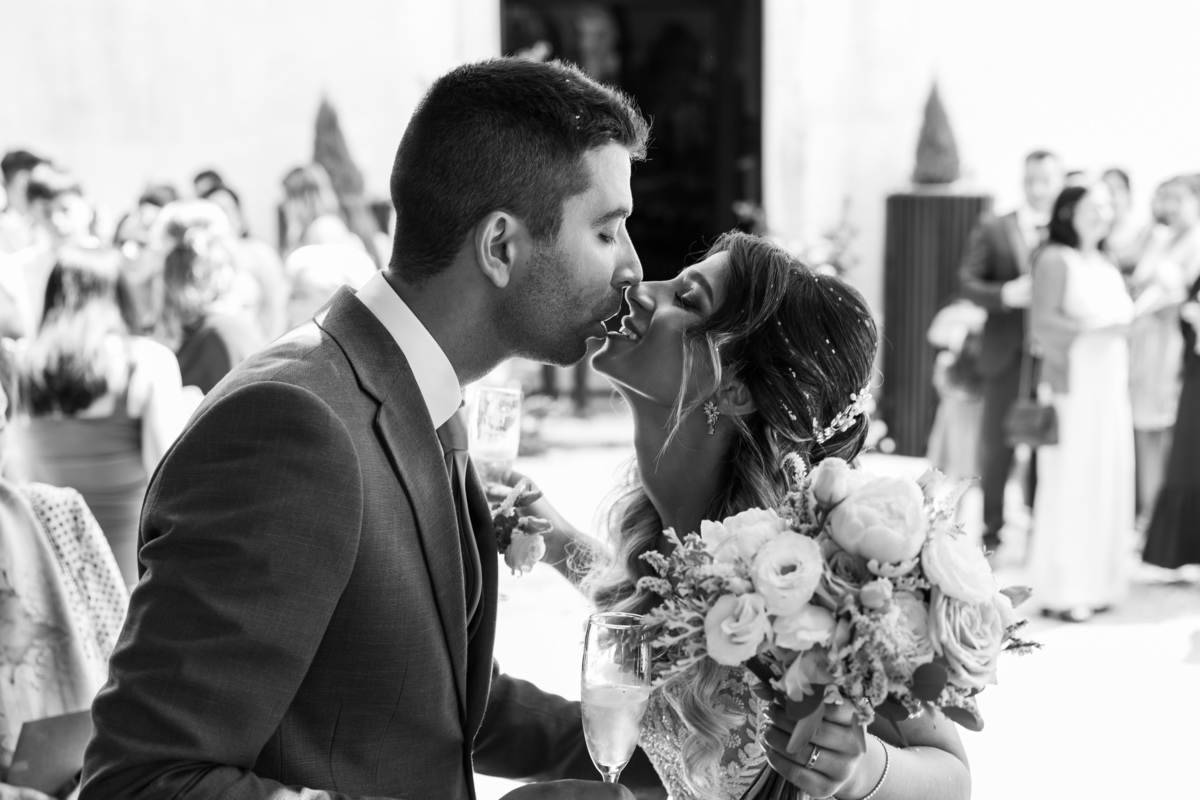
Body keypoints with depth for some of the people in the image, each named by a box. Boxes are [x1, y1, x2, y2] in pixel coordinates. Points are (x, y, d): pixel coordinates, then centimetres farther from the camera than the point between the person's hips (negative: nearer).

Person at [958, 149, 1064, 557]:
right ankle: (990, 528, 19)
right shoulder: (993, 229, 3)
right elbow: (968, 281, -2)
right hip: (1006, 355, -1)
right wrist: (1006, 294, -19)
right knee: (997, 445, 6)